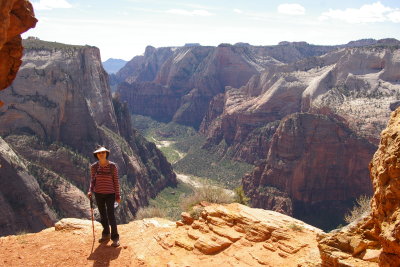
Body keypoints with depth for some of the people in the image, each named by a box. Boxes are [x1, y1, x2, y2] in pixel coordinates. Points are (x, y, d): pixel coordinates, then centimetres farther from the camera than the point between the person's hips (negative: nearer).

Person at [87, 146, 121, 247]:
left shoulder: (112, 166, -8)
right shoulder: (94, 166, -2)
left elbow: (116, 181, -4)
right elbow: (92, 180, 7)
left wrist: (118, 195, -4)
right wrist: (90, 191, -9)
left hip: (110, 194, -3)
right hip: (98, 193, 3)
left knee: (110, 215, -9)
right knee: (103, 215, 14)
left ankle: (115, 237, 3)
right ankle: (106, 234, 32)